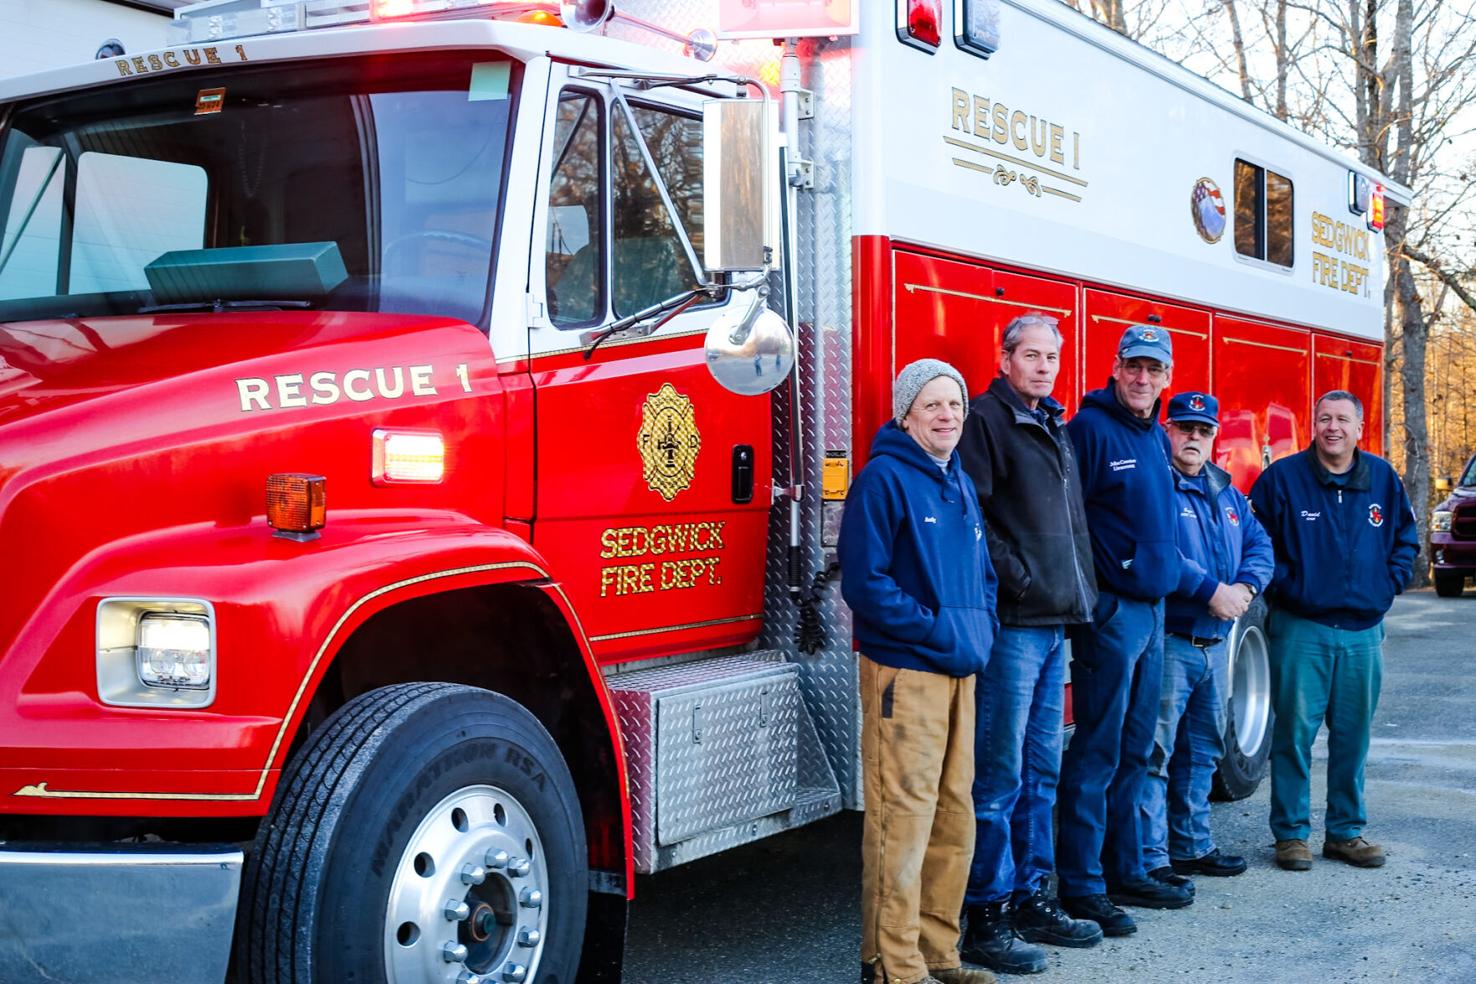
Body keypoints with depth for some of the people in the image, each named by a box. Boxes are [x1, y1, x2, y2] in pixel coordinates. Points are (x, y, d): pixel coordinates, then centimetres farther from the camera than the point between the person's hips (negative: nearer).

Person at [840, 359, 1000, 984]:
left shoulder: (961, 483, 16)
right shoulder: (885, 478, -9)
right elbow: (864, 580, -15)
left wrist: (981, 627, 6)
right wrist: (936, 631, -16)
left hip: (960, 672, 9)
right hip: (904, 671, -8)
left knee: (953, 816, 12)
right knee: (902, 818, -7)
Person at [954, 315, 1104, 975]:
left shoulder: (1056, 430, 20)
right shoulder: (986, 420, -7)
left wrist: (1078, 589, 14)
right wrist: (1016, 579, -18)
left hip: (1054, 623, 9)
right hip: (1011, 623, -9)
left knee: (1040, 772, 14)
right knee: (999, 776, -5)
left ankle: (1030, 897, 23)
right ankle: (987, 916, 1)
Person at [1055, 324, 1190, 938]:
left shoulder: (1158, 437, 15)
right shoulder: (1091, 428, -11)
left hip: (1152, 607, 8)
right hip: (1110, 610, -8)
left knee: (1135, 751, 14)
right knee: (1097, 753, -4)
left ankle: (1125, 871, 24)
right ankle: (1080, 886, 2)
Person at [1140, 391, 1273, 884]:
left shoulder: (1227, 492, 16)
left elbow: (1260, 544, 11)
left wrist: (1244, 588, -8)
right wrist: (1211, 590, -21)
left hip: (1215, 641, 9)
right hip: (1170, 640, -9)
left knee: (1202, 750, 17)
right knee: (1155, 750, -9)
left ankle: (1191, 845, 29)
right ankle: (1150, 858, -5)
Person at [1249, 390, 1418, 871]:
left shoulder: (1382, 479, 8)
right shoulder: (1282, 478, -3)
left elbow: (1406, 540, 19)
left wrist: (1387, 585, 7)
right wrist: (1283, 586, -7)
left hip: (1363, 631, 4)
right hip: (1300, 629, -3)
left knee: (1353, 736, 9)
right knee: (1295, 732, -2)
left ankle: (1347, 831, 21)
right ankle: (1291, 832, 7)